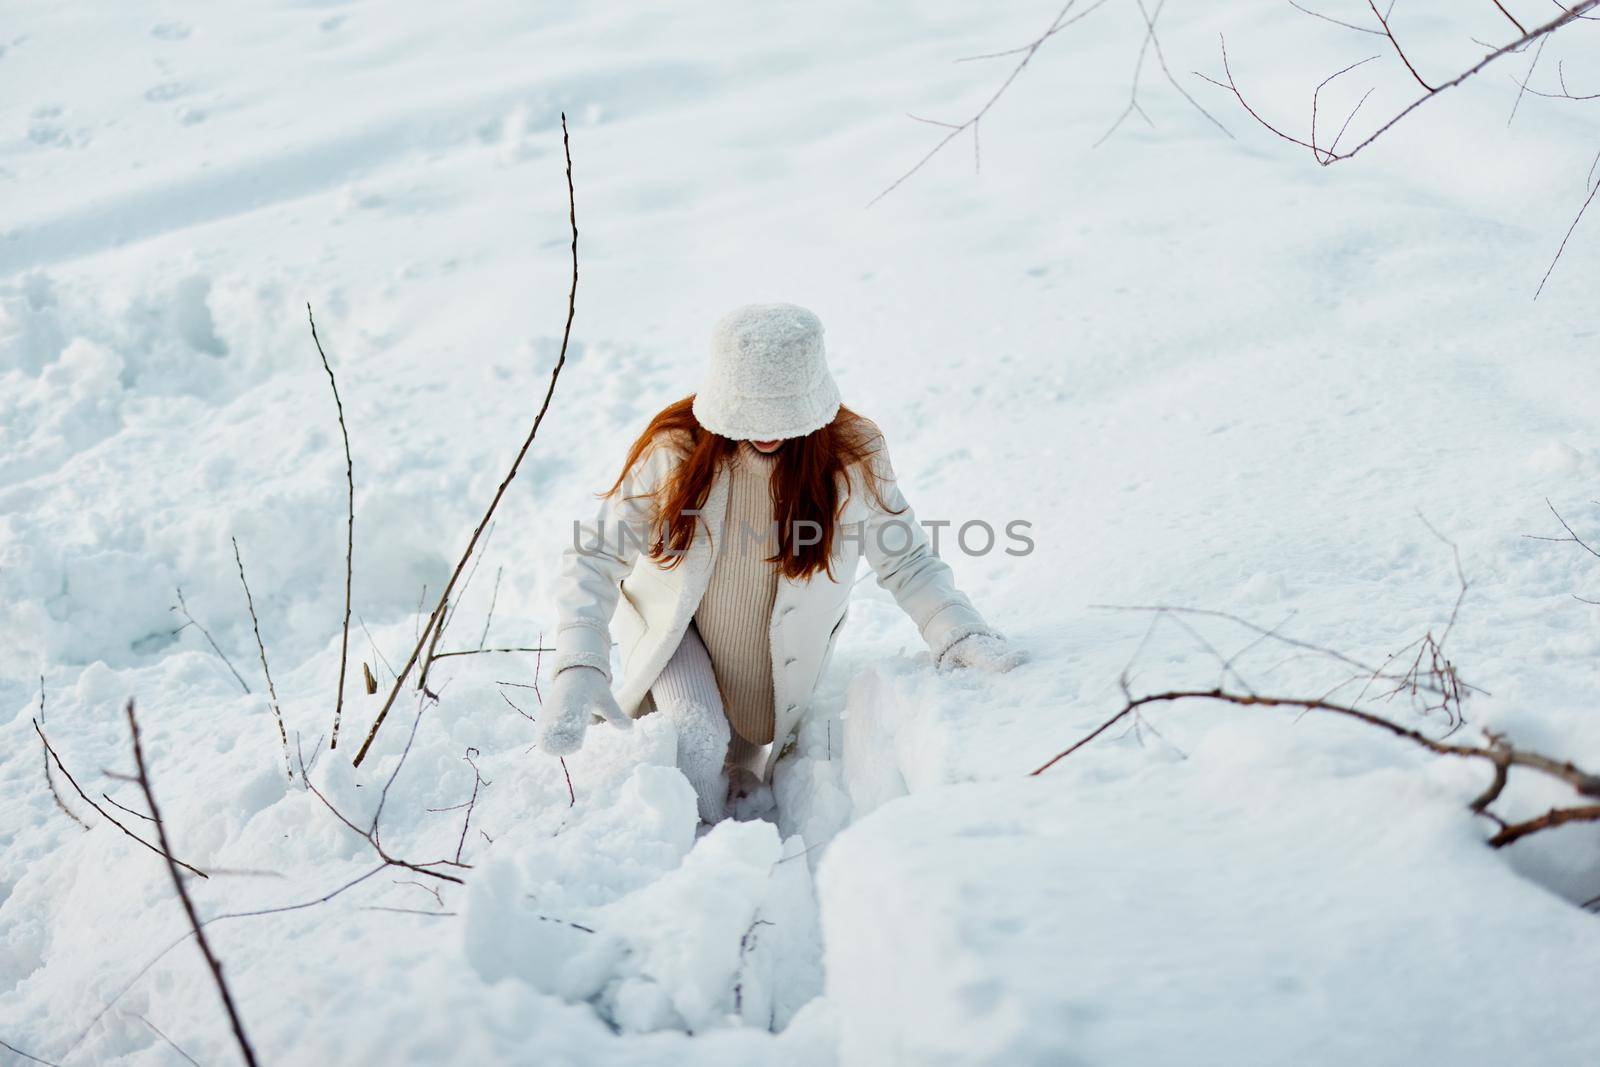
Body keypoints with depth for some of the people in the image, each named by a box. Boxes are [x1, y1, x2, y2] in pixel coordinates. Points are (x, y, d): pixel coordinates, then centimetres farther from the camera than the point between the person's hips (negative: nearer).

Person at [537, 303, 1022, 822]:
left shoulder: (853, 457, -24)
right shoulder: (675, 448, -27)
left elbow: (906, 561, -12)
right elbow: (594, 555, -24)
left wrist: (958, 633, -30)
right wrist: (579, 668, -38)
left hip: (781, 658, 2)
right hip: (678, 625, -2)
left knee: (746, 766, 16)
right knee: (698, 744, -23)